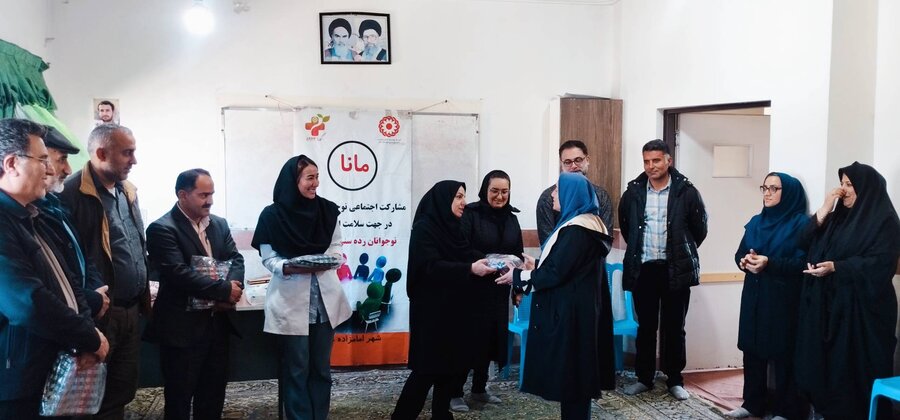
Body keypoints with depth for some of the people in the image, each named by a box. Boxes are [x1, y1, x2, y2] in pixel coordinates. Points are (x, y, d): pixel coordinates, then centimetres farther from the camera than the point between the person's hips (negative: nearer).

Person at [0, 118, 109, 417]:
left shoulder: (32, 220, 12)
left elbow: (68, 281, 14)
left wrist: (86, 334, -3)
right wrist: (91, 337, -15)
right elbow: (28, 303, -28)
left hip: (56, 371, 9)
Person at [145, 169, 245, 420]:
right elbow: (179, 273, -22)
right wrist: (224, 290, -20)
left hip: (217, 323, 7)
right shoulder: (162, 229, -12)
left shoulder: (219, 224, 11)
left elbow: (235, 259, 5)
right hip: (182, 328, -6)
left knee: (214, 396, 15)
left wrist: (232, 288, -17)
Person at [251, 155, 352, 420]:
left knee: (321, 367, 13)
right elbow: (268, 259, -5)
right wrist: (290, 267, -23)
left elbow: (336, 246, 9)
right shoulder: (273, 215, -8)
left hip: (325, 300, 4)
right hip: (291, 303, -3)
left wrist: (330, 259, -12)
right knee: (297, 369, 5)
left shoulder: (327, 210, 2)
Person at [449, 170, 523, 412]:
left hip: (499, 292, 6)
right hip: (472, 290, -5)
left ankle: (479, 389, 26)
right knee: (468, 339, -3)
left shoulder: (511, 218, 10)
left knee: (490, 340, 11)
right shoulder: (471, 214, -8)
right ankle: (455, 393, 9)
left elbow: (518, 254, 14)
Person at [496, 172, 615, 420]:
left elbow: (556, 273, -21)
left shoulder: (576, 230, -19)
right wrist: (536, 265, 13)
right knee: (576, 372, 16)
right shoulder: (585, 225, 13)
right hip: (578, 309, 10)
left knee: (568, 371, 0)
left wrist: (518, 276, -10)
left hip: (570, 312, -10)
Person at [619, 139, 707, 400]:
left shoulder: (686, 191, -6)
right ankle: (644, 378, 21)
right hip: (643, 268, 2)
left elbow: (699, 228, 4)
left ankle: (675, 380, 19)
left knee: (674, 327, 7)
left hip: (676, 269, -2)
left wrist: (683, 252, 9)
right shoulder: (634, 190, 1)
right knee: (646, 326, 10)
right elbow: (624, 223, 17)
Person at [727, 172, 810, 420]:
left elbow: (804, 262, -14)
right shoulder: (756, 222, 13)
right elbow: (740, 253, 12)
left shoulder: (801, 224, -6)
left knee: (783, 354, 0)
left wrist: (769, 263, -24)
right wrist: (744, 261, -11)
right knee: (752, 351, 10)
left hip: (783, 300, -6)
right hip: (754, 298, 6)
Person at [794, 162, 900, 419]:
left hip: (862, 307, -7)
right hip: (831, 303, 7)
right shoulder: (838, 216, 16)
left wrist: (835, 267, -22)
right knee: (830, 362, 8)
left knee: (858, 367, -1)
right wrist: (824, 210, -4)